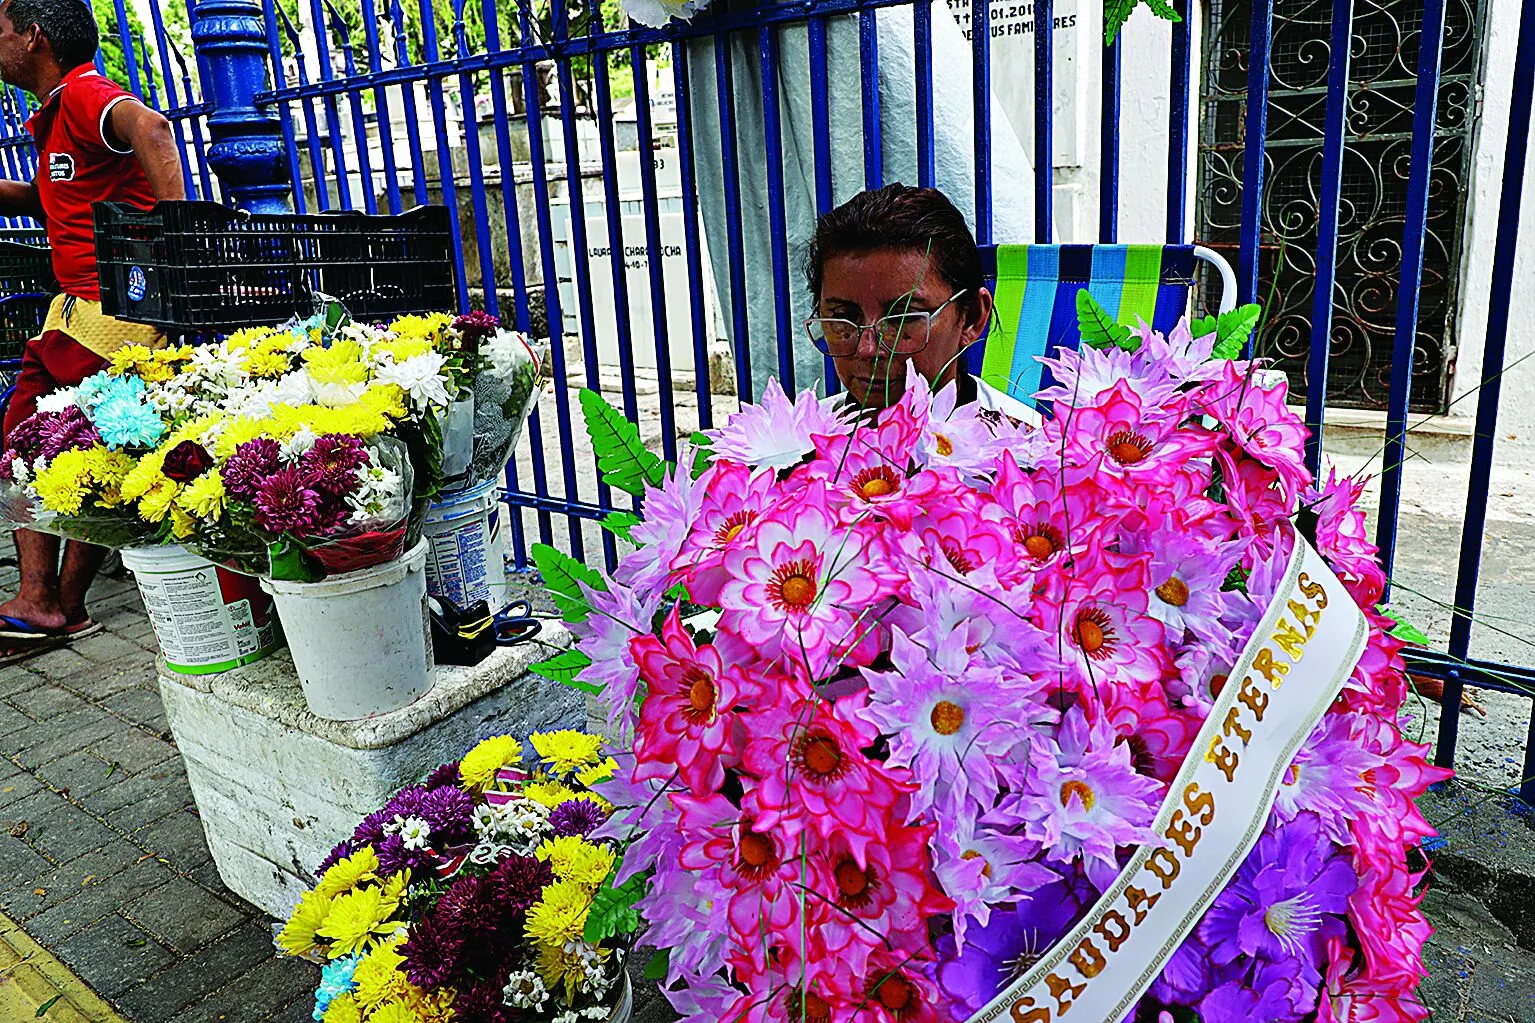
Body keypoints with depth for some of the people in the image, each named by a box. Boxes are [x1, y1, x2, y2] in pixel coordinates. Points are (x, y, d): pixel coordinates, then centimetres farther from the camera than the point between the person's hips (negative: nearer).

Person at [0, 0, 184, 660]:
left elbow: (149, 128, -34)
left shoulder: (83, 94, -10)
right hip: (77, 309, 11)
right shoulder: (55, 115, 21)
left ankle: (62, 607, 11)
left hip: (121, 309, -11)